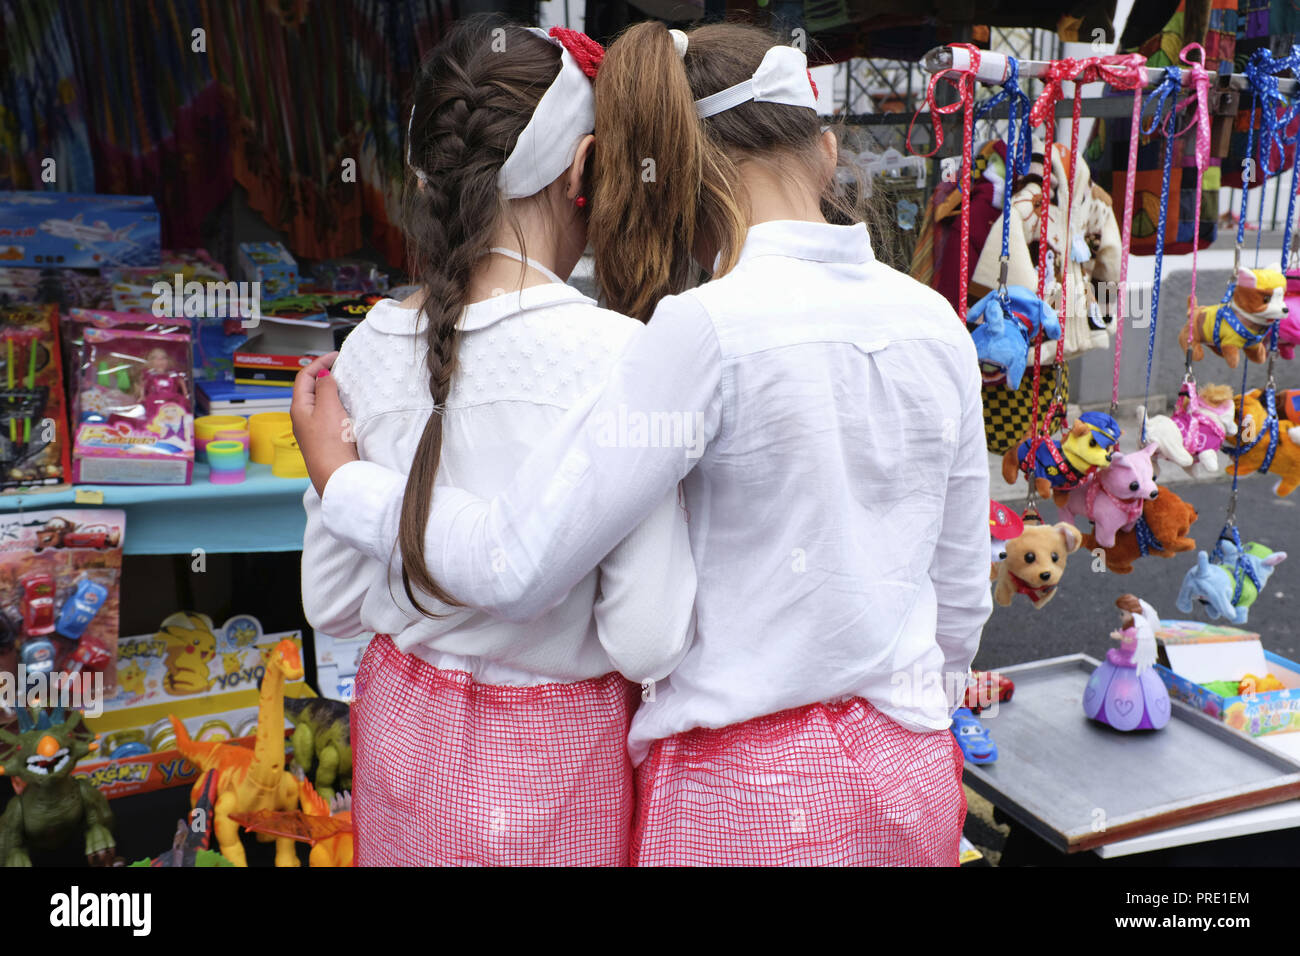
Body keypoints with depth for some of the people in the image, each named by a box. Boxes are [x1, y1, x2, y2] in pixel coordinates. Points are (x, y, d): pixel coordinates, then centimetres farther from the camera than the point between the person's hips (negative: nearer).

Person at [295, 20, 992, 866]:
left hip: (752, 798, -5)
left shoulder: (707, 331, -21)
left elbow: (515, 567, -21)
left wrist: (340, 477, -6)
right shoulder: (936, 320, -2)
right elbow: (963, 588, 7)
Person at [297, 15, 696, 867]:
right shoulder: (616, 355, -24)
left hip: (403, 741, 4)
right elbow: (648, 642, -21)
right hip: (552, 765, -3)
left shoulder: (370, 348, -11)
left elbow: (332, 602, -2)